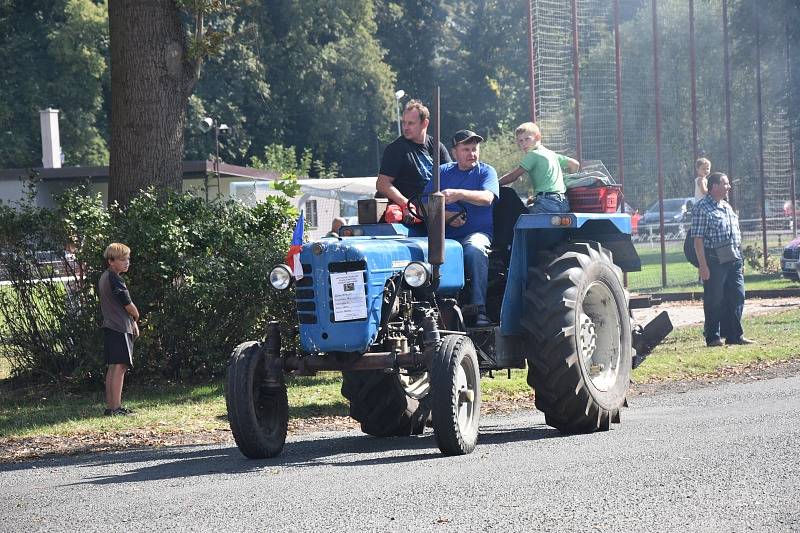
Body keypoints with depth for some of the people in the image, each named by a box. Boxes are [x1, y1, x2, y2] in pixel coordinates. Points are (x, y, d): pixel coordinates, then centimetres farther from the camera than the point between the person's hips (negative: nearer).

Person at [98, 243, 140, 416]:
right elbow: (128, 305, -11)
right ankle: (116, 408, -14)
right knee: (120, 366, -11)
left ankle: (110, 407, 12)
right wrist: (136, 317, 10)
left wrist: (132, 321, 13)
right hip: (120, 327, -10)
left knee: (113, 368, 11)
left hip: (109, 327, 10)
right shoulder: (115, 280, -15)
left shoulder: (104, 277, 16)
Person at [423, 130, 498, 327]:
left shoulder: (486, 172, 9)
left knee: (475, 249, -37)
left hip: (477, 232, -2)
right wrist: (445, 216, -12)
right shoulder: (442, 172, 16)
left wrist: (458, 194, -28)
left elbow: (487, 198, -12)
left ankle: (479, 308, -35)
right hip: (445, 234, 2)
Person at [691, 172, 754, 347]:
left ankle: (734, 334, 13)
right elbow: (698, 239, -13)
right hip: (715, 260, -8)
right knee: (714, 301, -1)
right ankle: (713, 337, 8)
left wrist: (740, 260, 20)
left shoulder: (727, 207, 17)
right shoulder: (702, 208, -8)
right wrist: (703, 265, -18)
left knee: (737, 297, 6)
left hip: (733, 260, 8)